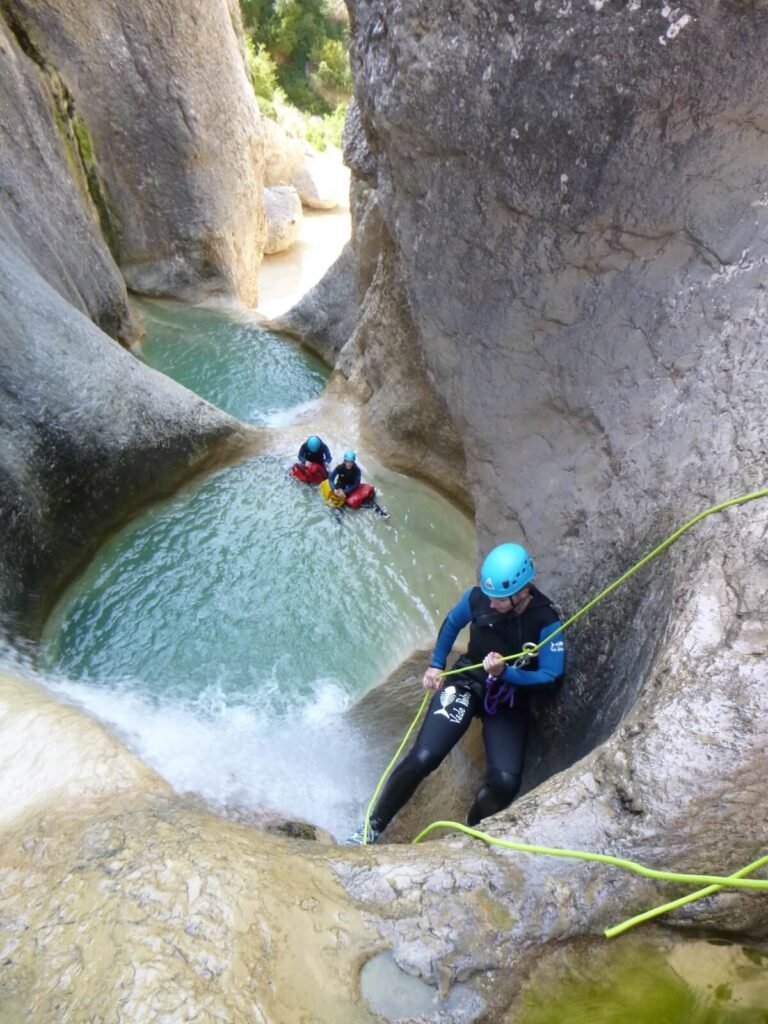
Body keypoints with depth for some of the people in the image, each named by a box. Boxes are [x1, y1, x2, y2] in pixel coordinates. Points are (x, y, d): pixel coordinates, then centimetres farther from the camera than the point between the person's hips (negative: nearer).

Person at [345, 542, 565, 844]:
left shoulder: (546, 621, -19)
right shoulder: (476, 598, -14)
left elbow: (550, 675, -15)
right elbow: (451, 624, 7)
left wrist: (504, 673, -28)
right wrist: (435, 665, 4)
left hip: (510, 702, 0)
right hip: (466, 684, 0)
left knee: (505, 782, -19)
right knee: (422, 757, -19)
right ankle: (373, 826, 2)